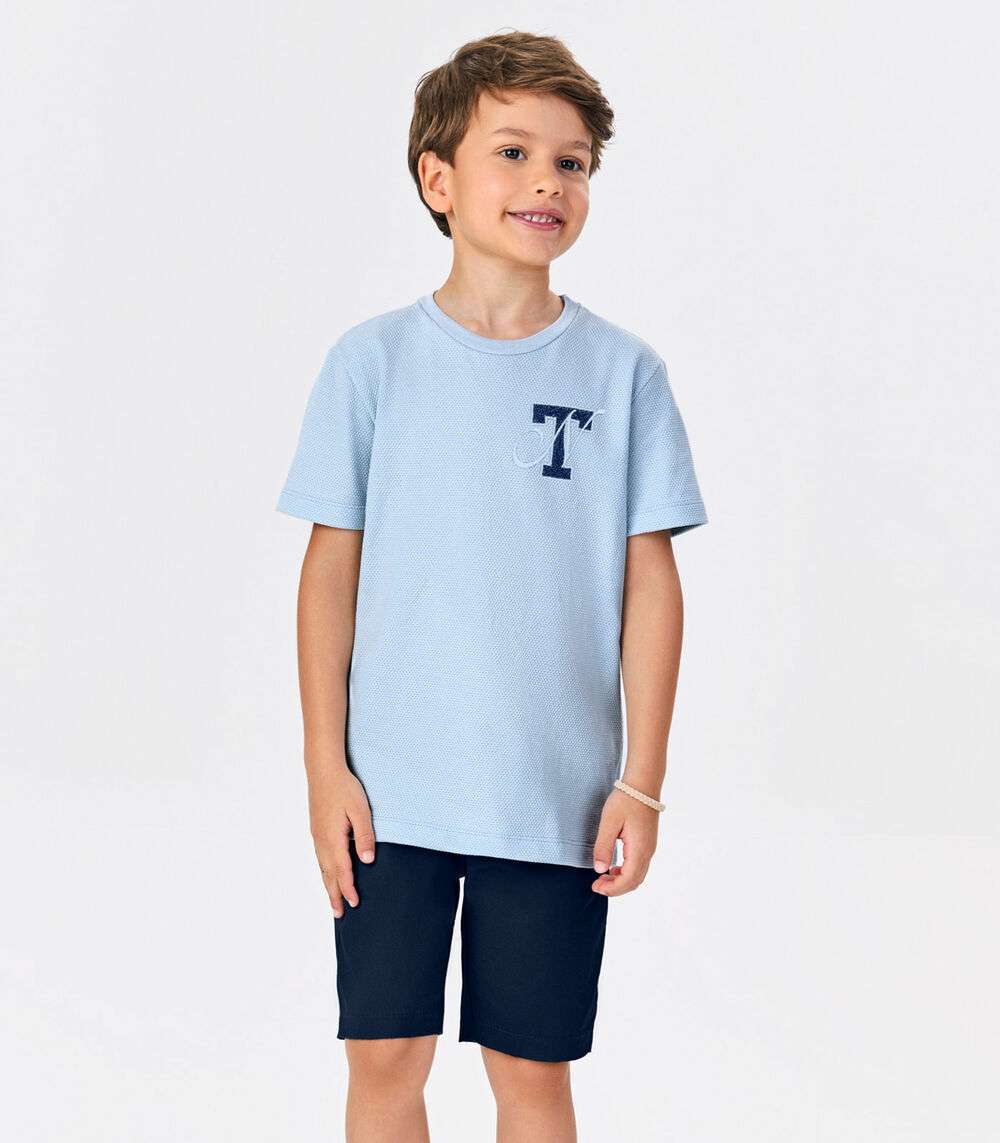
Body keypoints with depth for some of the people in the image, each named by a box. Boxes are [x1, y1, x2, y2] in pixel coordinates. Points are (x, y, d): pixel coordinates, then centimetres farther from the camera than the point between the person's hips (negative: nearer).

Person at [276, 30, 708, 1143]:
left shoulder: (622, 371, 0)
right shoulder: (374, 360, -1)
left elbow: (650, 582, 2)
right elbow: (332, 568, 1)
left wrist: (642, 780, -2)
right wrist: (327, 767, -2)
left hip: (556, 798, 0)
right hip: (391, 790, 0)